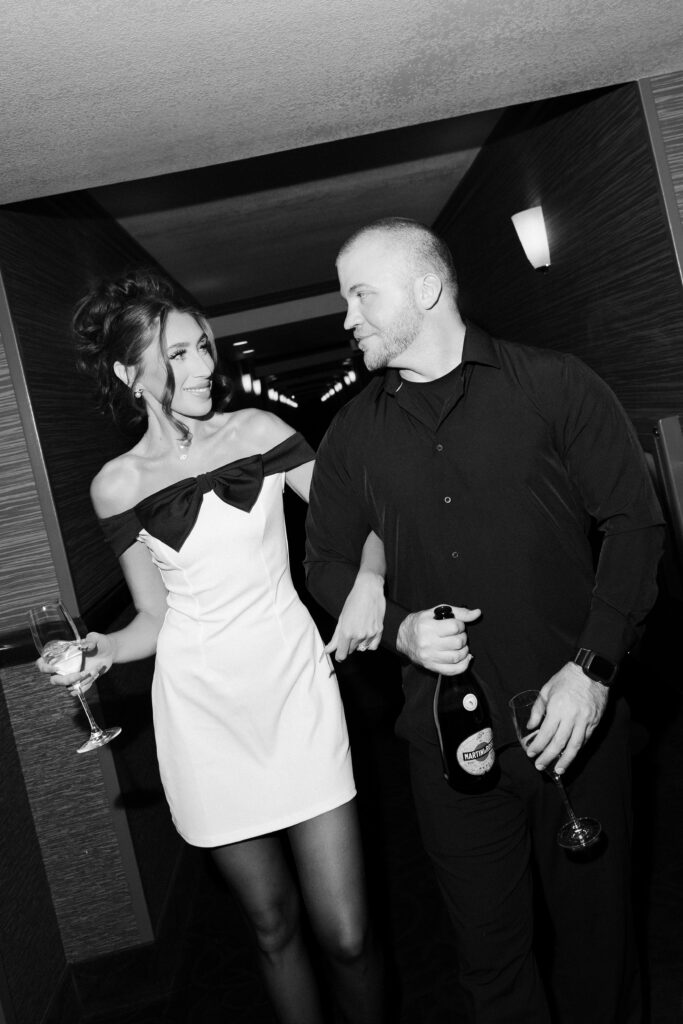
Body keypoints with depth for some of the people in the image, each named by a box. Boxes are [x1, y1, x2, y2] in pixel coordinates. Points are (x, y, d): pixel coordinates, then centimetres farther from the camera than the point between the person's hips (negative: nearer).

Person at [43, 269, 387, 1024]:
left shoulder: (259, 432, 0)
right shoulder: (118, 487, 0)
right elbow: (157, 617, 6)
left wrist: (368, 580, -15)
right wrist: (104, 649, -13)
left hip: (295, 685, 0)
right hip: (203, 709, 0)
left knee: (345, 934, 0)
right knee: (273, 926, 13)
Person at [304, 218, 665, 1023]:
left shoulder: (554, 384, -3)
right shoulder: (352, 434, 6)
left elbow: (633, 521, -4)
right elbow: (326, 563, 11)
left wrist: (594, 667, -12)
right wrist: (398, 627, -8)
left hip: (573, 718, -1)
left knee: (596, 922, 14)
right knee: (490, 943, 13)